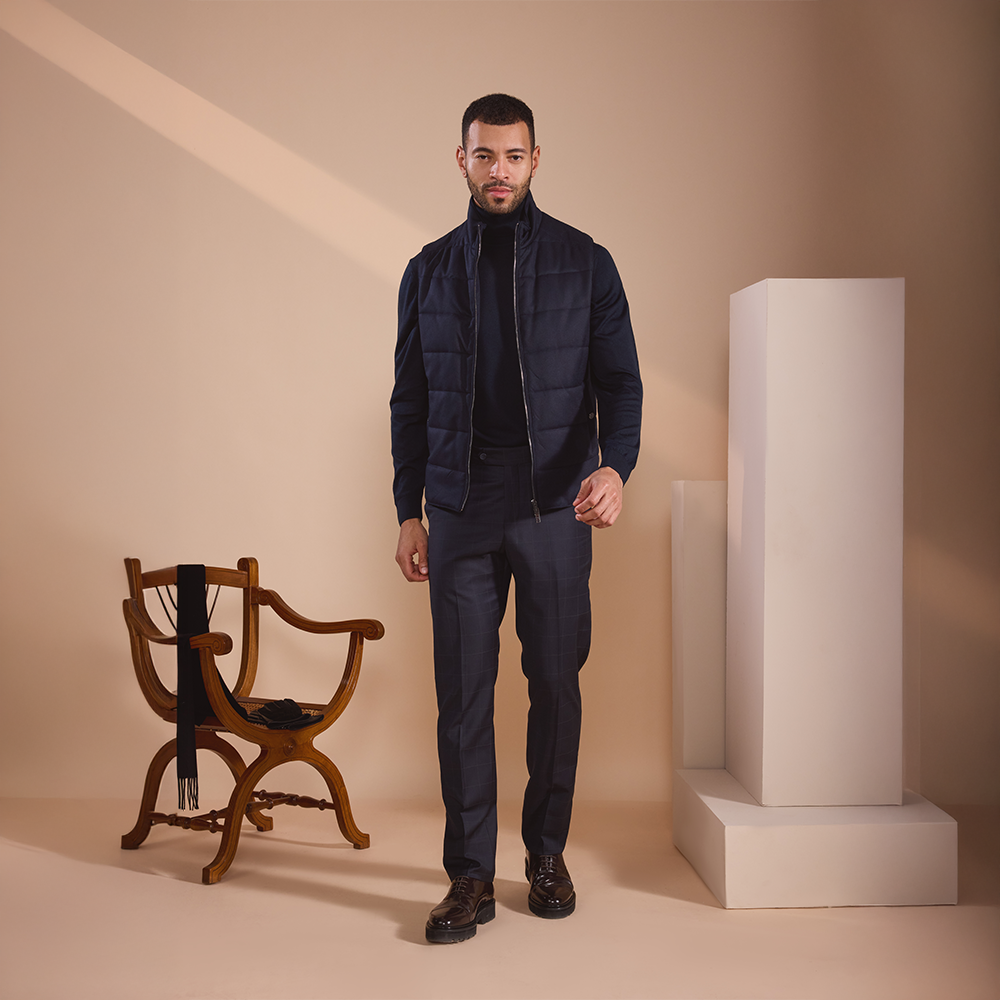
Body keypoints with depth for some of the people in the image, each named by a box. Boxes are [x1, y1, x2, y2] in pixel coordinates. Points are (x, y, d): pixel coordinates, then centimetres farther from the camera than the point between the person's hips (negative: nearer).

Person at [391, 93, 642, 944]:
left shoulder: (584, 262, 3)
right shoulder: (430, 271, 9)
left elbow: (619, 379, -1)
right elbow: (410, 401, 12)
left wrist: (615, 465, -20)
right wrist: (408, 511, 7)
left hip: (557, 512, -1)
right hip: (460, 515, 1)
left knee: (556, 684, 6)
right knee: (463, 693, 0)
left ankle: (547, 854, 24)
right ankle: (471, 875, 9)